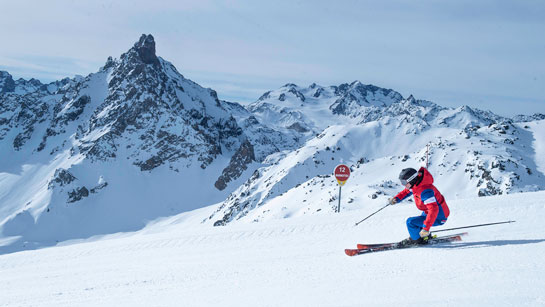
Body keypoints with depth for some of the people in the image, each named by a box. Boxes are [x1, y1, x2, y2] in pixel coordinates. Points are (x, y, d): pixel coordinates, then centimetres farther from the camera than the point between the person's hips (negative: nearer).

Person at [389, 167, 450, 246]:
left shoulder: (425, 191, -35)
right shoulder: (415, 184, -6)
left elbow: (433, 209, -41)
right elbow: (406, 191, 16)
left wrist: (426, 228, -44)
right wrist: (396, 198, -2)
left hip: (438, 218, -10)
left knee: (410, 222, -16)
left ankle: (416, 239, 7)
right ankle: (425, 236, 36)